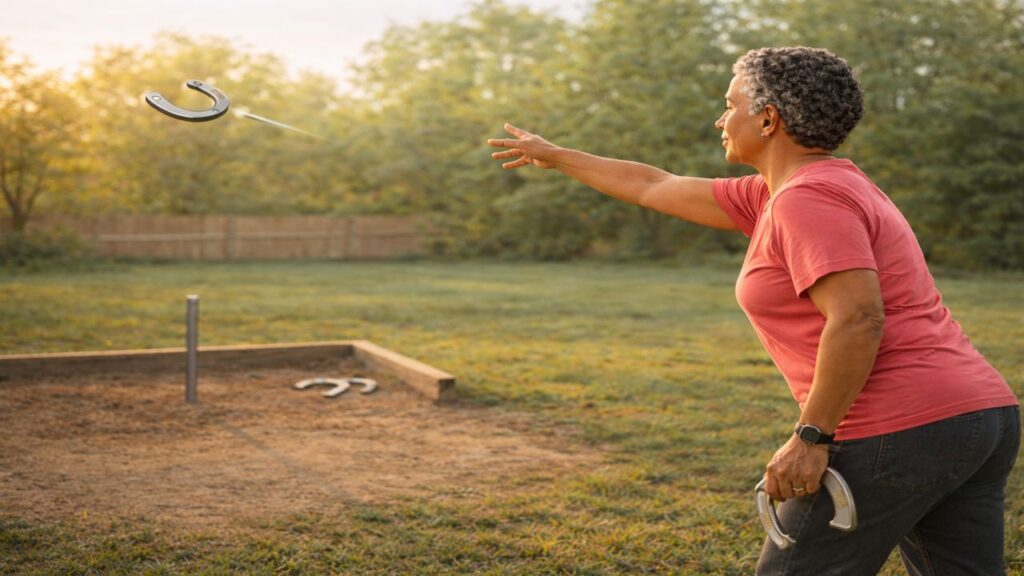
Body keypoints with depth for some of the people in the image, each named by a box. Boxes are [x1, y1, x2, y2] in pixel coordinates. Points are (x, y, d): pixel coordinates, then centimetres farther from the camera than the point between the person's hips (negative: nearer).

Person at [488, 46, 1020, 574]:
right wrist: (556, 156, 32)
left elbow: (858, 319, -24)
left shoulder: (808, 199, -12)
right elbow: (655, 188, 25)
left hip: (899, 431, -10)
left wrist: (810, 437, -19)